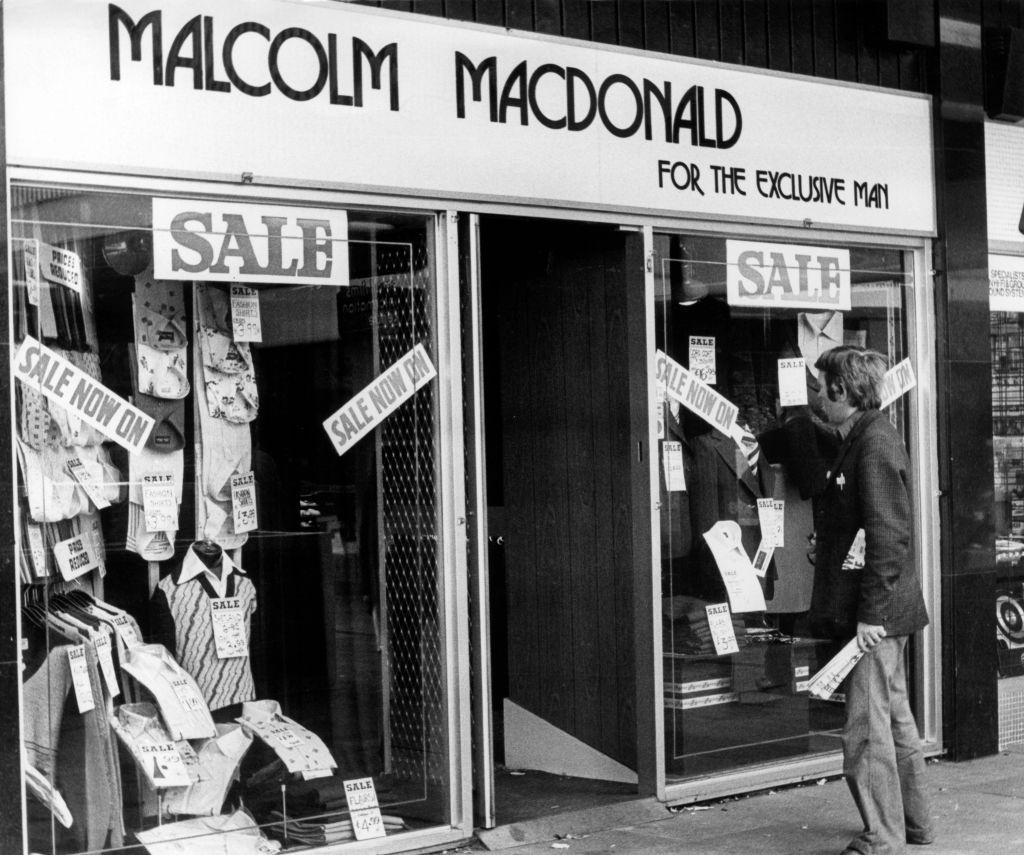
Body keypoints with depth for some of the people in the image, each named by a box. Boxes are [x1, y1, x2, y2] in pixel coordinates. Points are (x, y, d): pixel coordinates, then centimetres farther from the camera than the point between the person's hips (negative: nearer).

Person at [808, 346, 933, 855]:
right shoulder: (859, 442, 13)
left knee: (867, 728, -6)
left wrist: (871, 612, -22)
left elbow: (889, 536, -22)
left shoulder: (874, 445, -17)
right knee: (893, 714, 19)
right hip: (882, 610, 11)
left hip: (875, 615, -11)